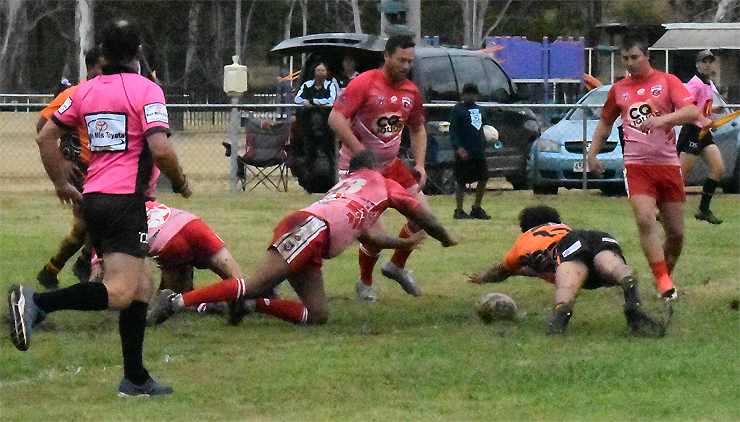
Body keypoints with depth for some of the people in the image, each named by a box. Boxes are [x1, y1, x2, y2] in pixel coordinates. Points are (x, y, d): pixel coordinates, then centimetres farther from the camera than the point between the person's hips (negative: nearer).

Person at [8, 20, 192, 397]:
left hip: (93, 197, 8)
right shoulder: (146, 90, -7)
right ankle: (37, 303, -31)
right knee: (121, 292, -16)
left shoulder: (86, 90, 12)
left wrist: (61, 182, 28)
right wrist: (180, 183, 1)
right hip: (126, 200, -8)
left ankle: (136, 379, 12)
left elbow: (45, 136, 15)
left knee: (140, 286, 14)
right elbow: (160, 149, -17)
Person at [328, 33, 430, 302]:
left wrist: (420, 164, 6)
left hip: (391, 164, 7)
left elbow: (417, 129, 20)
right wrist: (361, 153, -25)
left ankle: (397, 266, 21)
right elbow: (336, 118, -21)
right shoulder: (364, 84, -16)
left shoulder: (411, 92, 5)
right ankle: (365, 284, 12)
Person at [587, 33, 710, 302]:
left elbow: (692, 112, -12)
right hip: (636, 166, 0)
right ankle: (664, 284, -22)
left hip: (668, 164, 0)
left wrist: (663, 119, -27)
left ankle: (665, 276, 25)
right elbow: (605, 123, 26)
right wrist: (592, 153, 16)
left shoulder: (667, 82, 1)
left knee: (676, 232, 2)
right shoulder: (619, 90, 11)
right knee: (645, 219, -21)